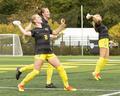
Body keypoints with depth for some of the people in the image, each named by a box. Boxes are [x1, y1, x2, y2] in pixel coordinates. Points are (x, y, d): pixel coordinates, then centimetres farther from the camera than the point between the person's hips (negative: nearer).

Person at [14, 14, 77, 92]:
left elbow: (54, 32, 33)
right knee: (36, 72, -8)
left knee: (60, 68, -1)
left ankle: (67, 86, 9)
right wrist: (19, 25, -14)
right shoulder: (35, 30, -1)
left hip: (49, 53, 6)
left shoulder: (46, 28, 17)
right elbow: (26, 33, -19)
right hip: (40, 53, -6)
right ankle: (21, 84, 9)